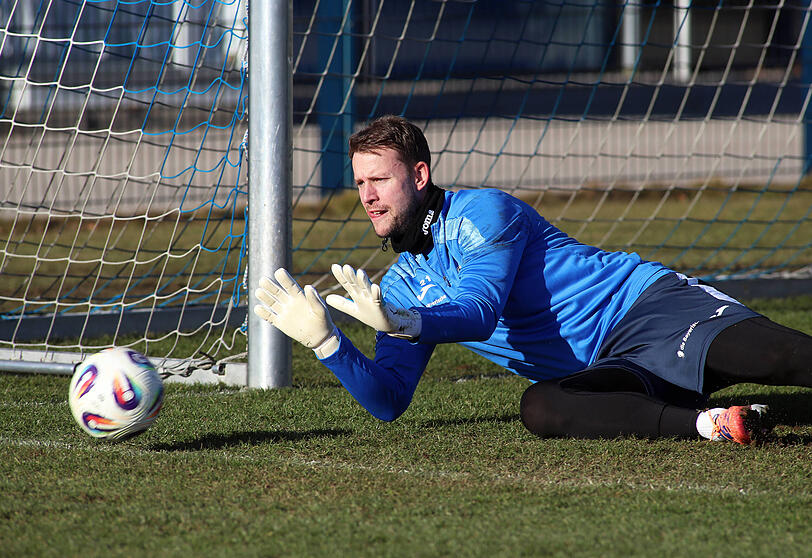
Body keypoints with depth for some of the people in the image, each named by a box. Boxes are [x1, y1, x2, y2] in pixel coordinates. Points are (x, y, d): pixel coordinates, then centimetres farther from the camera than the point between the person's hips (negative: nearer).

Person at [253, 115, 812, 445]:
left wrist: (407, 323, -35)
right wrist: (326, 341, -5)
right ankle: (708, 424, -48)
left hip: (650, 303, -4)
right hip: (613, 370, 4)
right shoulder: (400, 288, 18)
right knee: (540, 408, -34)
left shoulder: (482, 212, -2)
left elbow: (479, 313, -16)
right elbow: (390, 401, 11)